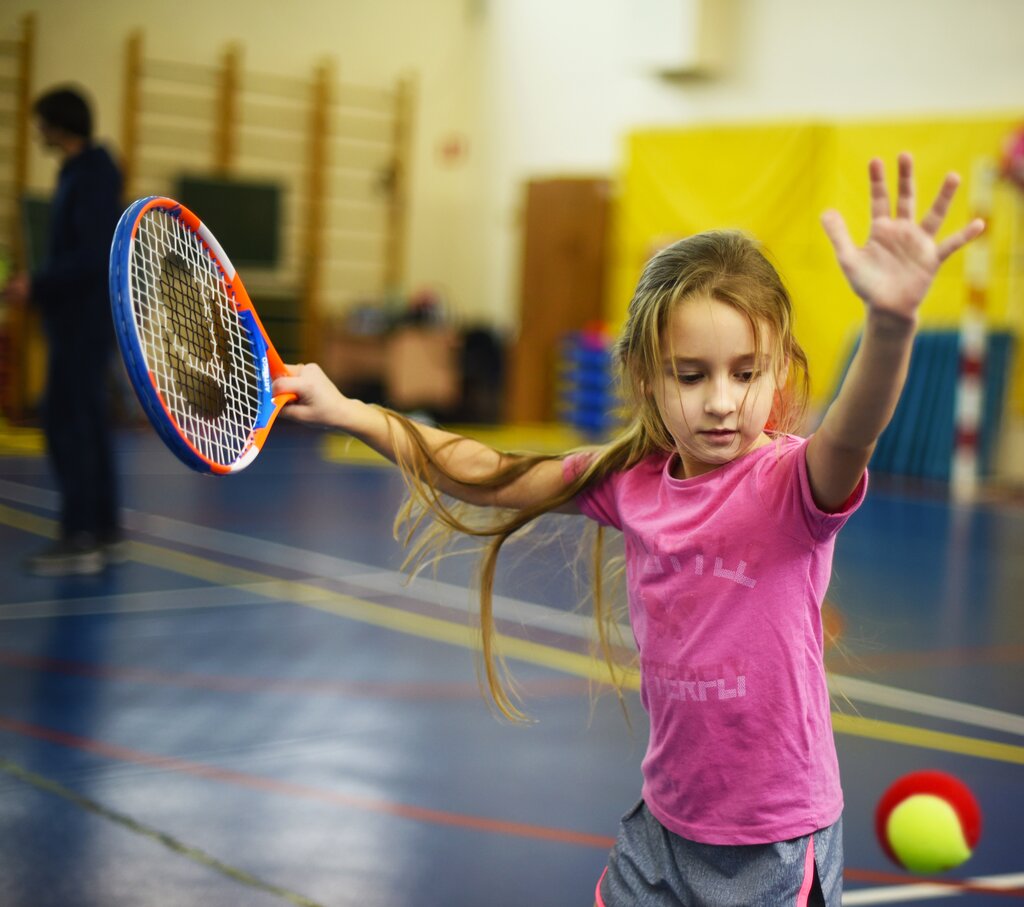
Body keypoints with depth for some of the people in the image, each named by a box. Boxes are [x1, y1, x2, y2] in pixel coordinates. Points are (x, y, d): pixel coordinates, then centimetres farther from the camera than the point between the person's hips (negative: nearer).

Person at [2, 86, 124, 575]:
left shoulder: (91, 177, -15)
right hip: (80, 317, 10)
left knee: (67, 423, -9)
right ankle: (103, 533, 15)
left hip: (83, 319, -10)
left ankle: (79, 538, -8)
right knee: (88, 424, 11)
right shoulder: (83, 171, 14)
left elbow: (93, 256, -22)